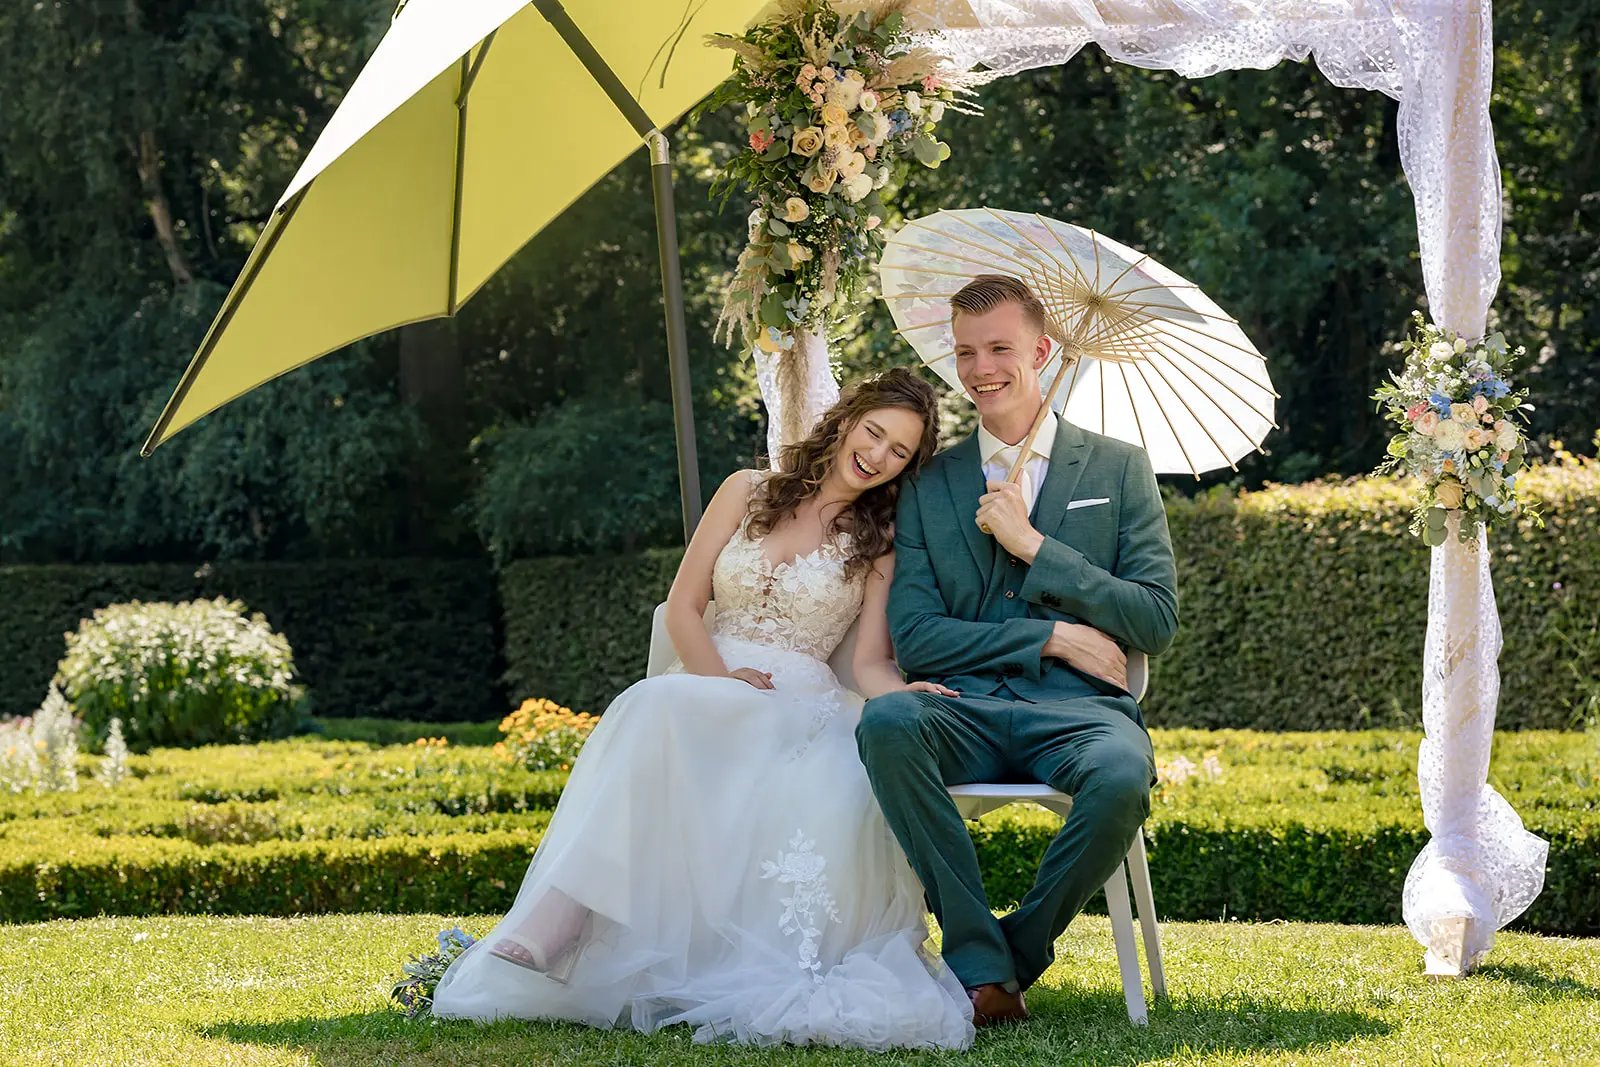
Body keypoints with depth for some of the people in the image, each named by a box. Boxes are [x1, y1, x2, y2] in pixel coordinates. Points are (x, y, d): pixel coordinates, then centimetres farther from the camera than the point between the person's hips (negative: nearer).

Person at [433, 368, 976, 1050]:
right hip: (708, 684, 0)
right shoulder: (747, 494, 15)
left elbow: (869, 663, 4)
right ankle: (560, 923, -50)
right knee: (656, 707, -37)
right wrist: (722, 678, -9)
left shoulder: (882, 542, 13)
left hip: (803, 705, 0)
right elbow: (683, 607, 10)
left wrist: (904, 692, -20)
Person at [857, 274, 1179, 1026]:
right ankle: (979, 959, -25)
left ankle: (1020, 951, -9)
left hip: (1077, 710, -1)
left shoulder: (1118, 469, 12)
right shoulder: (929, 486, 16)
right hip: (965, 710, 1)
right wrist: (1051, 637, -6)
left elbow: (1157, 621, 3)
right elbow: (913, 637, 5)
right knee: (885, 723, -34)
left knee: (1122, 779, -37)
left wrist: (1032, 545, -5)